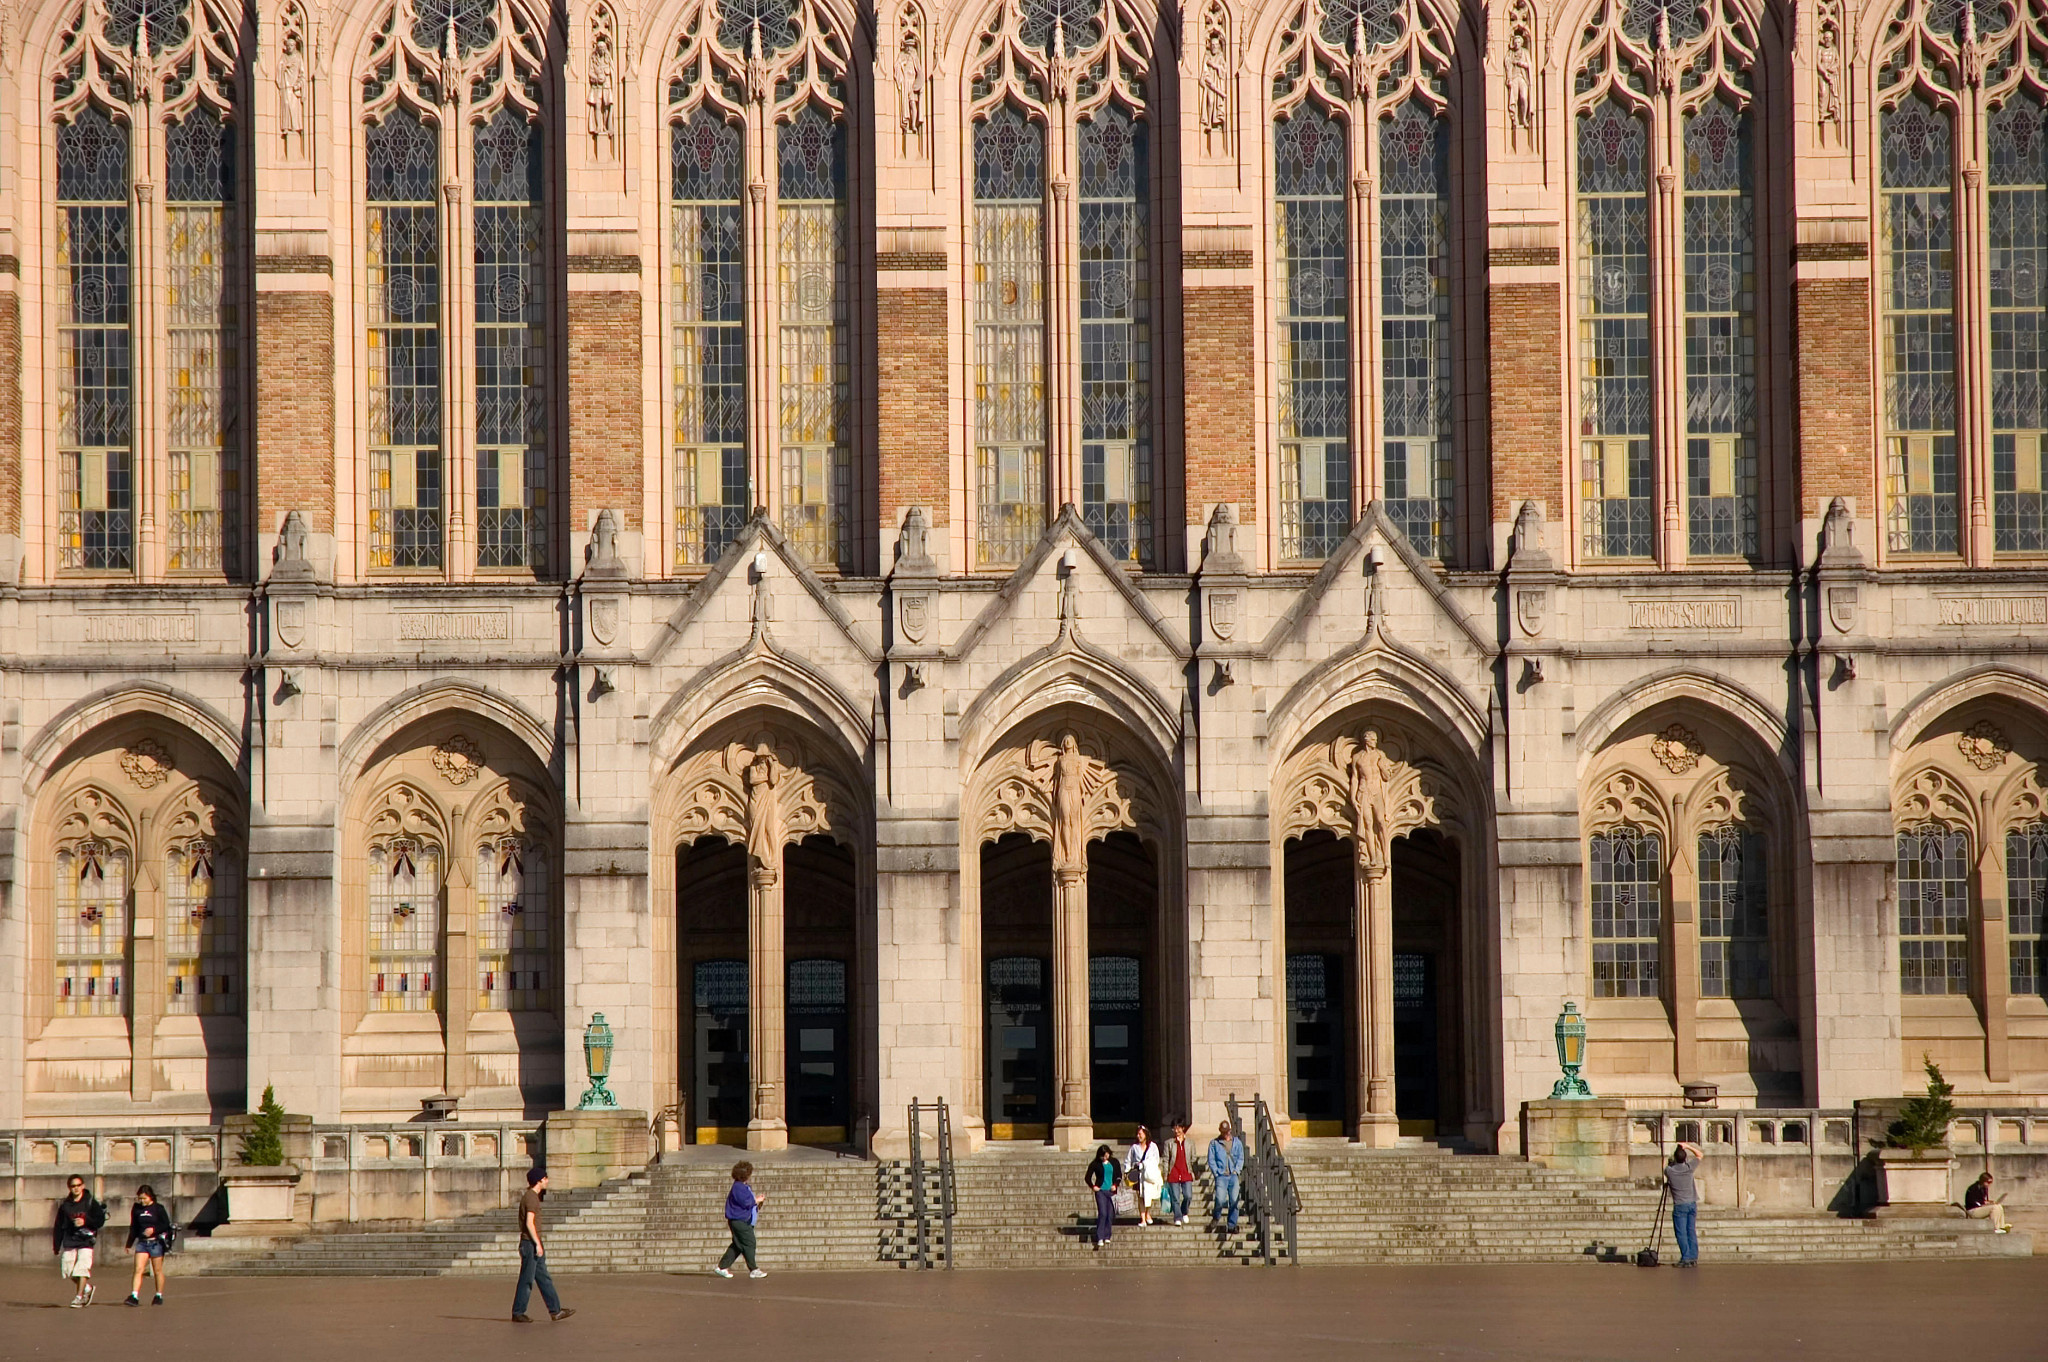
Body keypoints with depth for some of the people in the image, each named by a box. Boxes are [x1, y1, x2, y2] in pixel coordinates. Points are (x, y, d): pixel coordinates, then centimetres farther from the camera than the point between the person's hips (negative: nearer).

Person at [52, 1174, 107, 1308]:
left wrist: (85, 1222, -17)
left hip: (85, 1241, -4)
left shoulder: (91, 1202, 1)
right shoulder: (65, 1204, 9)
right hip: (70, 1241, 4)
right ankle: (87, 1288, 24)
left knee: (82, 1269, -14)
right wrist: (56, 1246, 10)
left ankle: (79, 1297, -7)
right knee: (68, 1271, 1)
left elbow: (100, 1220, -1)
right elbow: (58, 1226, 12)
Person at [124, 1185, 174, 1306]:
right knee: (138, 1269, -9)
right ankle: (134, 1296, -16)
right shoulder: (136, 1209, 8)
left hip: (156, 1242, -3)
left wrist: (154, 1229, -20)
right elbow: (133, 1228, 16)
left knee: (157, 1271, 5)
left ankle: (159, 1296, 17)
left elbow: (166, 1225, -5)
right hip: (142, 1242, 3)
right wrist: (129, 1244, 17)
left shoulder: (159, 1208, -3)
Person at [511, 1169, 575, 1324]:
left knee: (544, 1279, 10)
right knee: (527, 1280, -4)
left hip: (534, 1244, 10)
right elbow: (529, 1223, -21)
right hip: (530, 1243, -10)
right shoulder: (531, 1198, -14)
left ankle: (555, 1311, 11)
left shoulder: (532, 1196, 16)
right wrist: (537, 1244, -20)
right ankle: (518, 1313, 2)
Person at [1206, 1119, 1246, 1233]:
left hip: (1234, 1176, 2)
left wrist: (1237, 1170, -1)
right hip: (1221, 1176, -2)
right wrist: (1216, 1172, -6)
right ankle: (1216, 1217, 13)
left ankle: (1232, 1225, 5)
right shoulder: (1214, 1143, 7)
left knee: (1234, 1201, -3)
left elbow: (1241, 1158, 13)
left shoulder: (1237, 1142, 14)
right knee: (1220, 1199, -16)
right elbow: (1211, 1160, 5)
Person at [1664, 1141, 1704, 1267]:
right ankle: (1694, 1258, 8)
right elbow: (1700, 1155, 13)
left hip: (1680, 1205, -3)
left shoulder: (1669, 1170, -9)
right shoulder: (1689, 1167, -3)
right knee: (1692, 1231, 8)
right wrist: (1688, 1146, 11)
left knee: (1681, 1233, -1)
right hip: (1692, 1203, 3)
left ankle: (1686, 1258, -8)